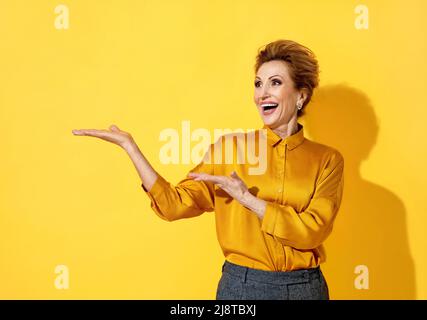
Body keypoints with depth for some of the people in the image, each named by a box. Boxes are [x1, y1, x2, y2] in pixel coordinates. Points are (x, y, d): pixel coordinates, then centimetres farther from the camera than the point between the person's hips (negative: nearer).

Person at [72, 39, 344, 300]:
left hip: (306, 287, 0)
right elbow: (175, 204, -7)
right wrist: (129, 145, -12)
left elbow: (312, 231, -14)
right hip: (241, 284, 0)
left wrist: (247, 199, -20)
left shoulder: (327, 160, -3)